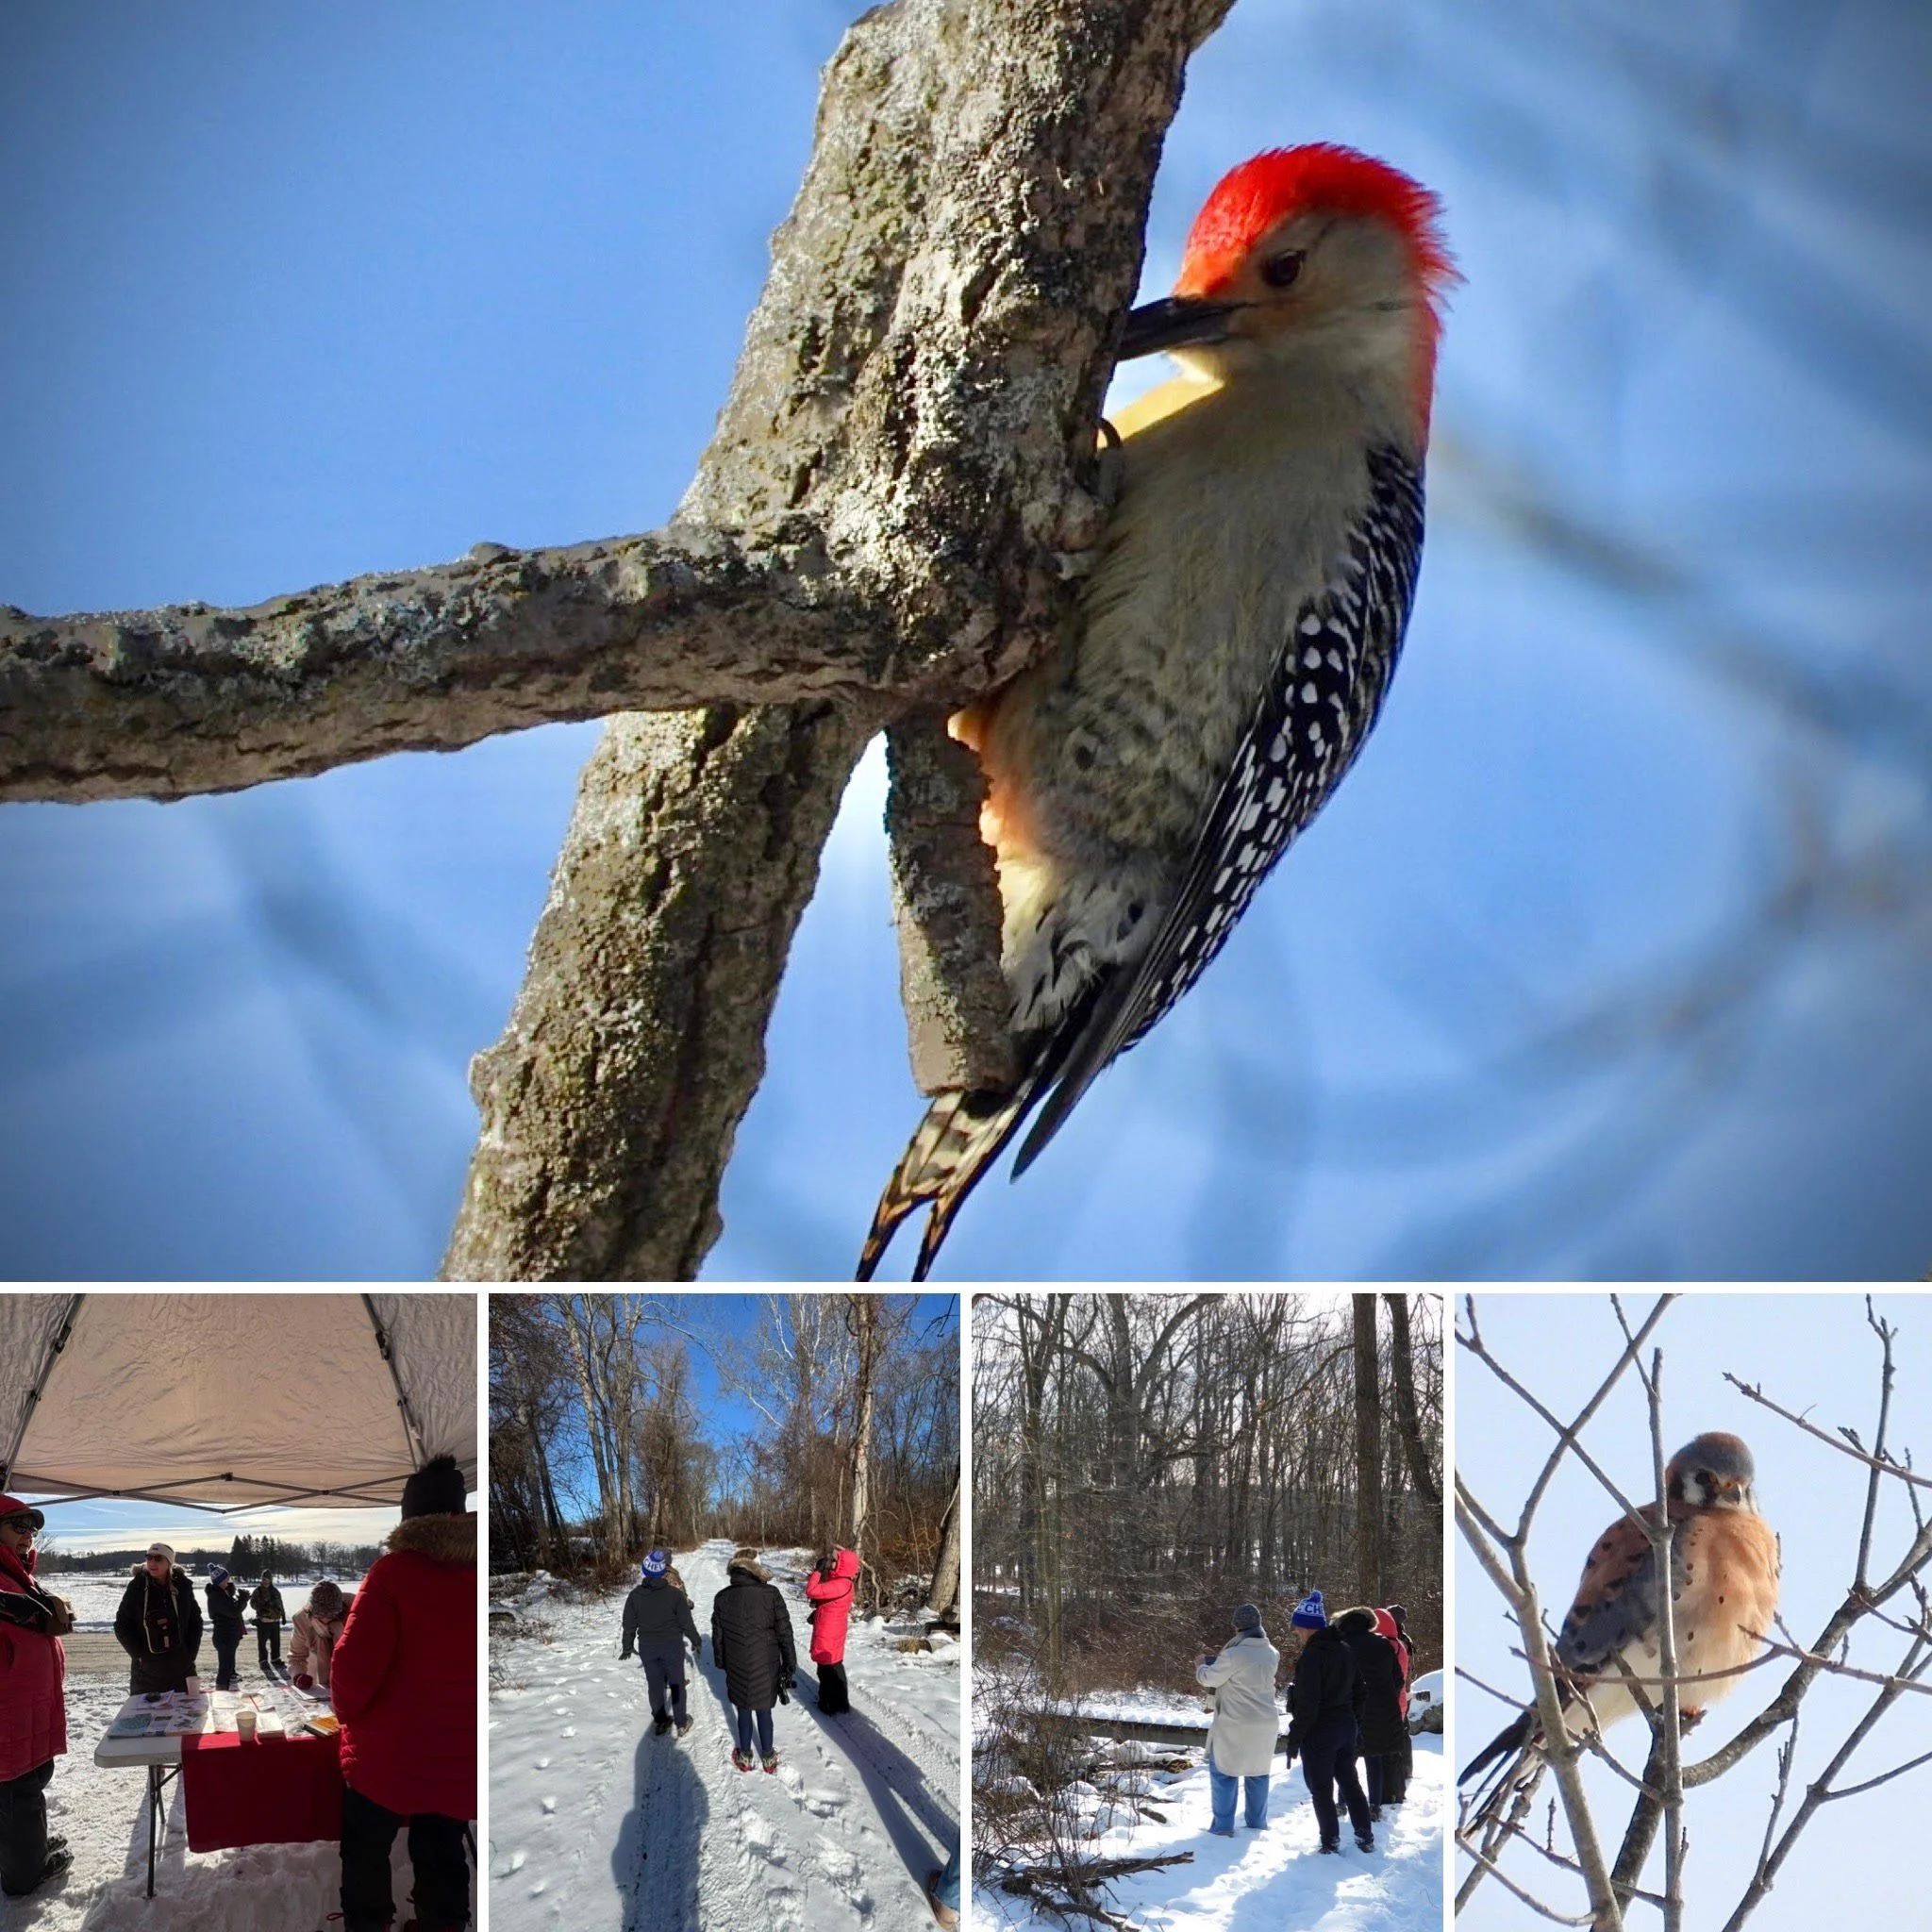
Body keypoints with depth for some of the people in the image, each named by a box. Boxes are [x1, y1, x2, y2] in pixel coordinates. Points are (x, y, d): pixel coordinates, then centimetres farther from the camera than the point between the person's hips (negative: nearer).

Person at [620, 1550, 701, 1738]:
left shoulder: (635, 1596, -8)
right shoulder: (675, 1595, -17)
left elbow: (629, 1625, 0)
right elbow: (687, 1623, -11)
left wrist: (628, 1647, 15)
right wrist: (697, 1642, 6)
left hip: (647, 1648, 2)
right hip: (672, 1646, -2)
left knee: (655, 1684, 16)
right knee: (676, 1684, 13)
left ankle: (660, 1722, 27)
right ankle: (681, 1723, 22)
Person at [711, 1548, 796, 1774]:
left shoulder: (722, 1598, -8)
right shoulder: (771, 1594, -16)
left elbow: (717, 1635, 3)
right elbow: (784, 1632, -11)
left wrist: (720, 1662, 18)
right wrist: (790, 1663, 0)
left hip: (737, 1668, 1)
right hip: (766, 1668, -1)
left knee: (743, 1712, 17)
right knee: (764, 1712, 14)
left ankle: (745, 1758, 31)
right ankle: (768, 1758, 29)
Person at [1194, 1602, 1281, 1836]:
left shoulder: (1234, 1655, -21)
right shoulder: (1271, 1653, 1)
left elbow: (1210, 1678, -10)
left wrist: (1200, 1666, 11)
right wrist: (1223, 1657, 16)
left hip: (1236, 1724, -6)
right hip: (1265, 1723, 6)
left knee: (1223, 1772, 6)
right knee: (1258, 1772, 18)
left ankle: (1223, 1826, 4)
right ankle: (1257, 1822, 24)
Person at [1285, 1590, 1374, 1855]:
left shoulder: (1311, 1655, -22)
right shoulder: (1344, 1650, 5)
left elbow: (1307, 1704, -23)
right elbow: (1358, 1692, 14)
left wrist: (1294, 1738, -15)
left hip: (1319, 1733, -8)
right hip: (1346, 1727, 8)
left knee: (1321, 1789, 5)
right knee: (1350, 1782, 17)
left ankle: (1331, 1841, 12)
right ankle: (1366, 1836, 21)